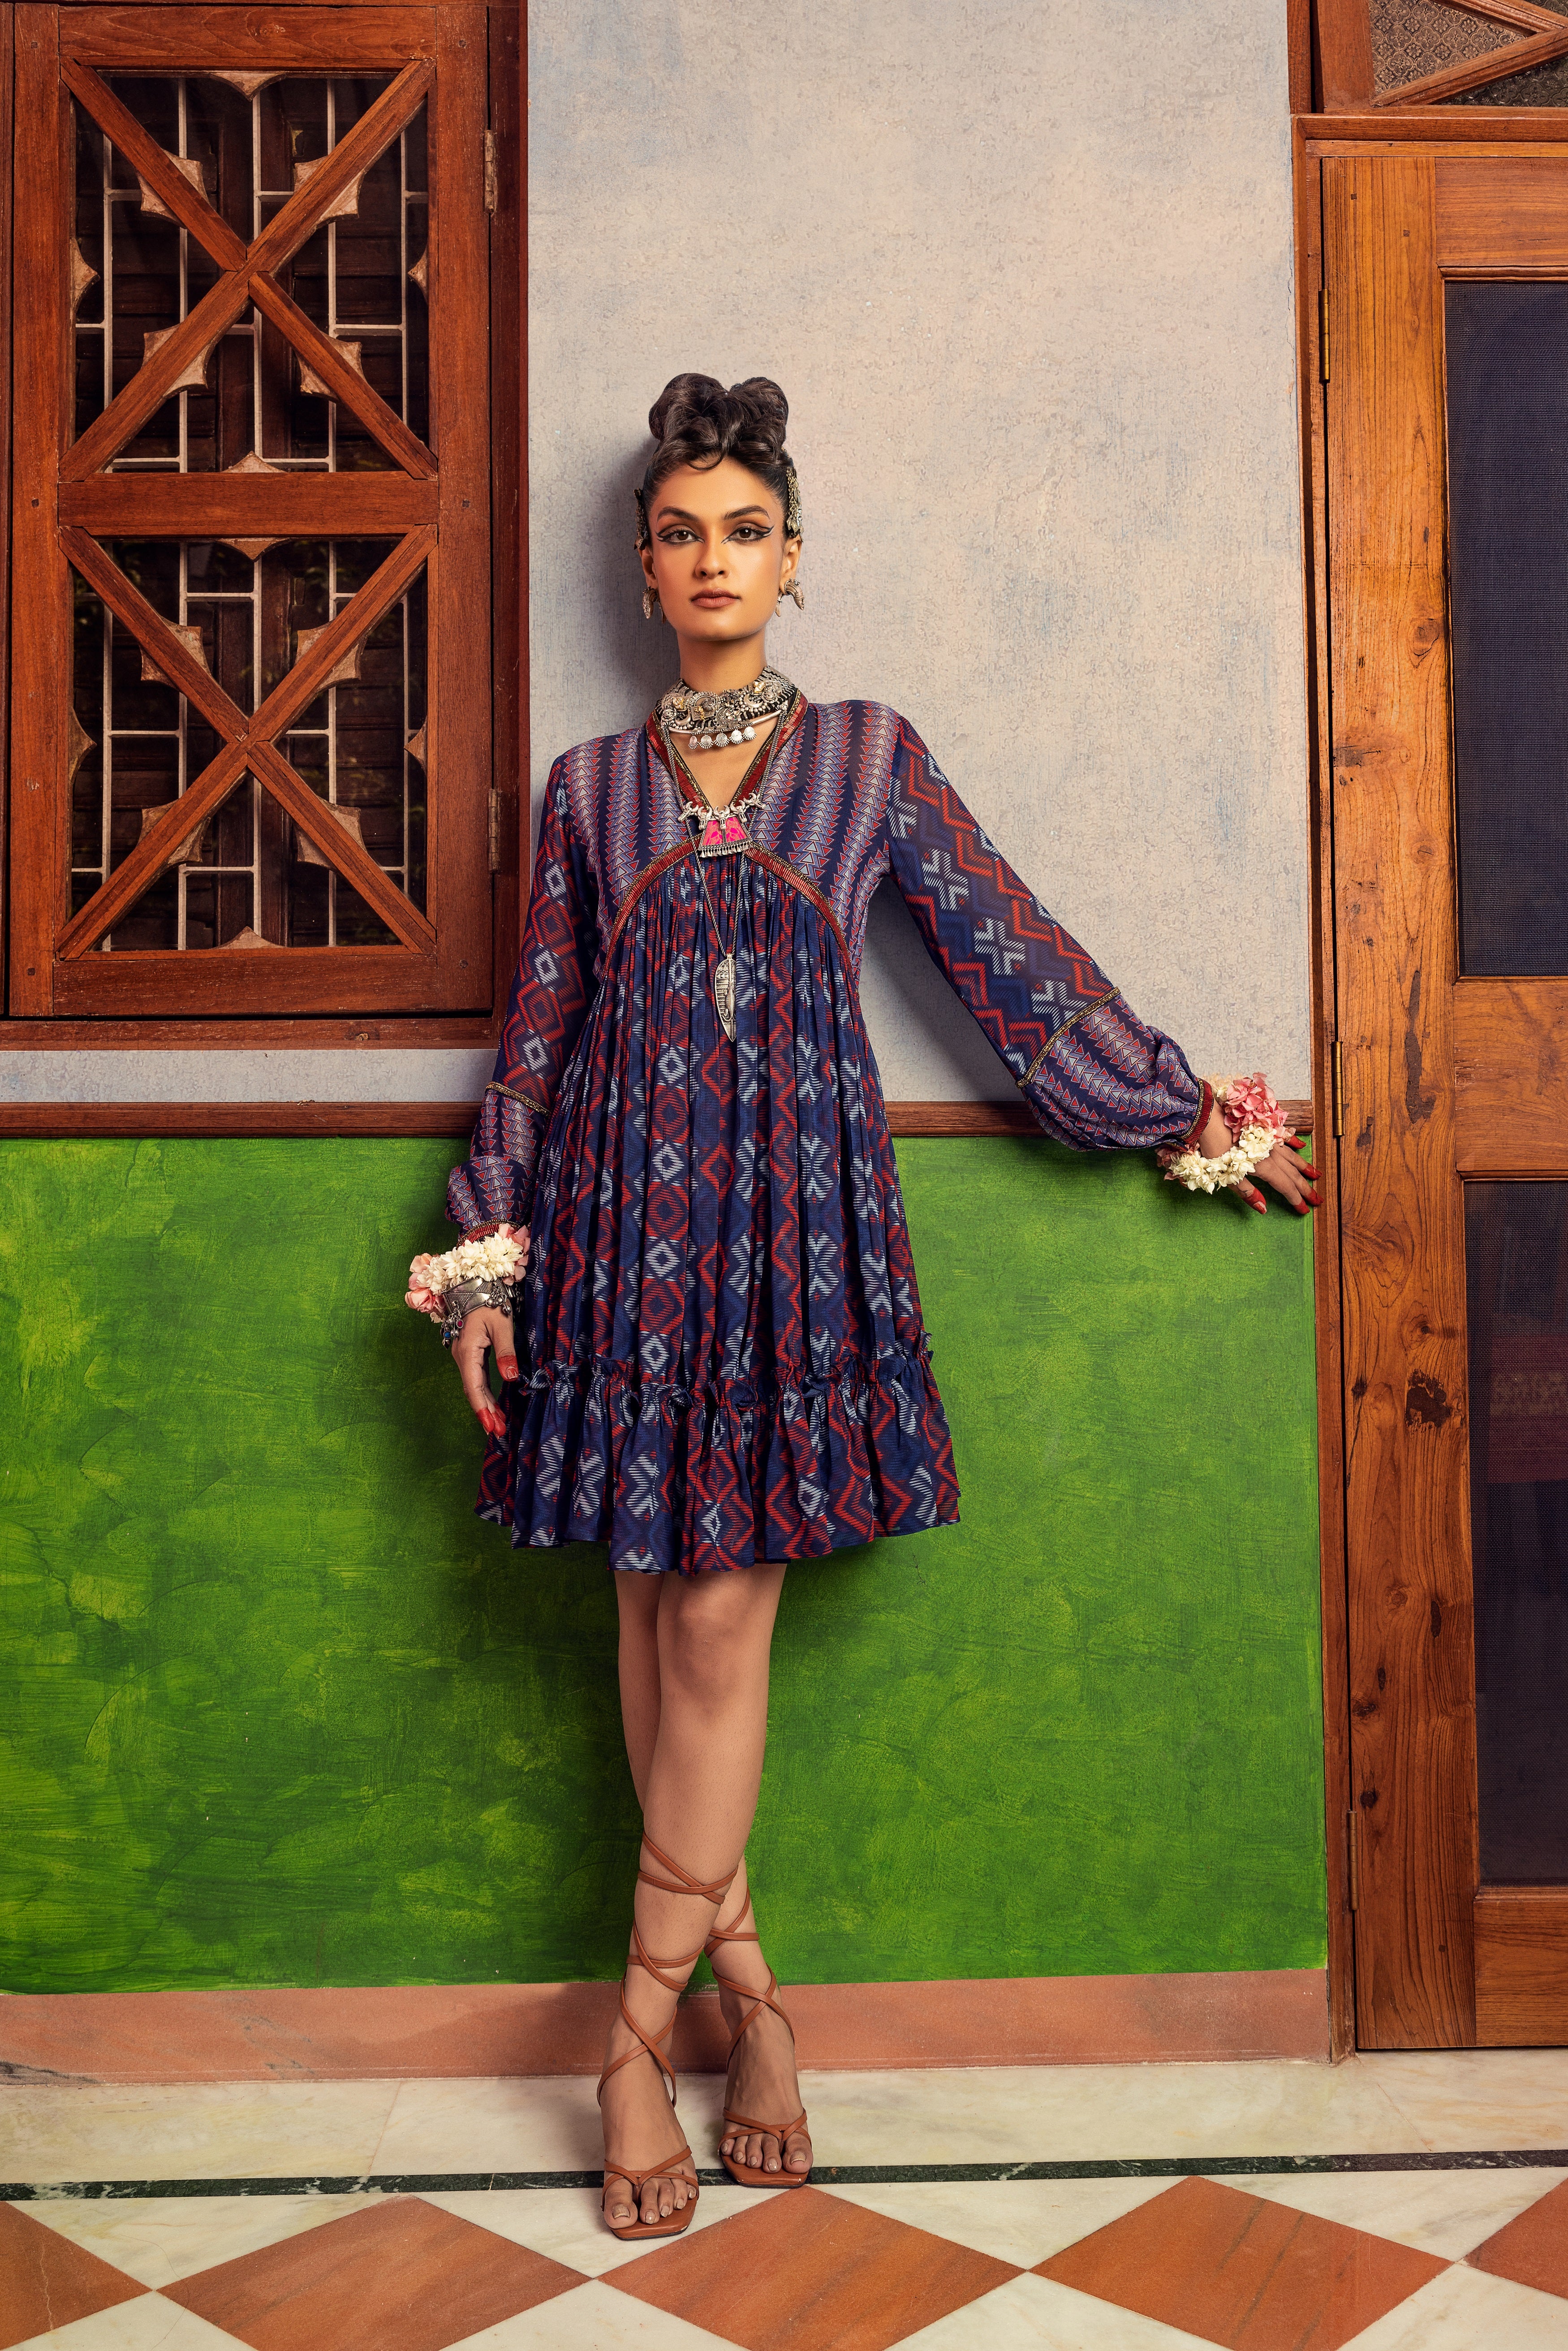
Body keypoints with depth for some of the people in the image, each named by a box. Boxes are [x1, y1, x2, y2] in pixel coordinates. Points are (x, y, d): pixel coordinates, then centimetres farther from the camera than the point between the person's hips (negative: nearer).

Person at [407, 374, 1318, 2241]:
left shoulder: (868, 755, 9)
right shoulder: (590, 786, 12)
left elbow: (1016, 958, 11)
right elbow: (538, 1034, 12)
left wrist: (1184, 1115, 11)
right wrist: (487, 1263, 7)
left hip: (791, 1196, -2)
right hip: (624, 1203, 2)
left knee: (721, 1611, -6)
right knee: (654, 1609, 3)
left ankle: (642, 2033, 5)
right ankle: (745, 1980, 18)